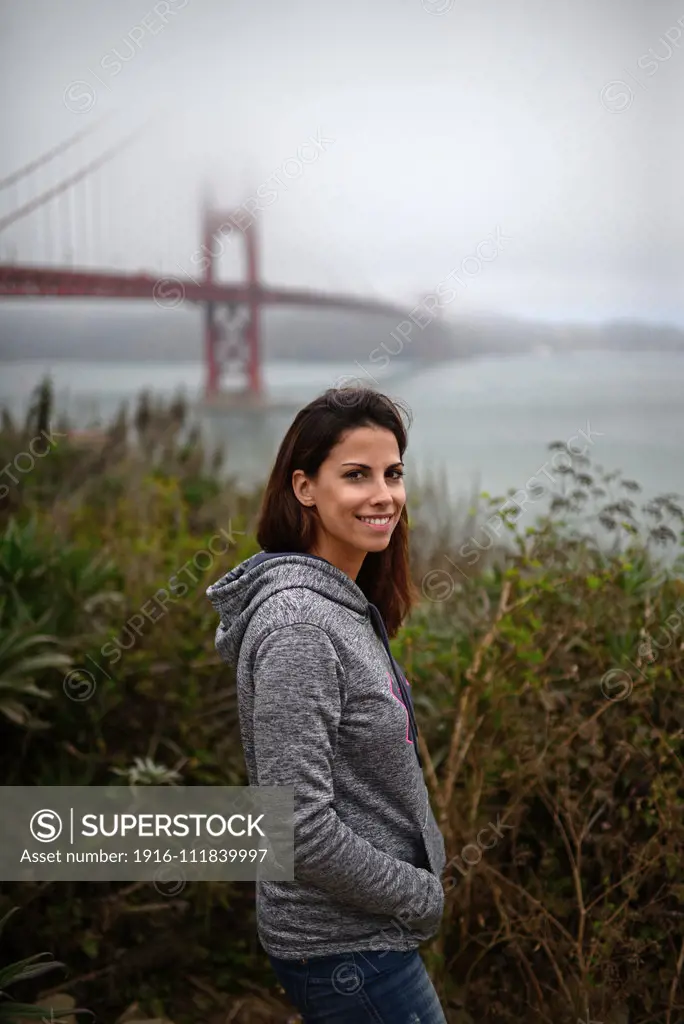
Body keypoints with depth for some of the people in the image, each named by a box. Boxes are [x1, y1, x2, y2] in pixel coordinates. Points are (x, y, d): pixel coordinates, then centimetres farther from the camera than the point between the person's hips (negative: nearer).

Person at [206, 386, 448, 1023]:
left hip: (368, 928, 9)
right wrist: (422, 895, -15)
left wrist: (418, 887, 9)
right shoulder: (298, 624, -24)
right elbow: (299, 826, -27)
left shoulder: (346, 603, 6)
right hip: (347, 947, -9)